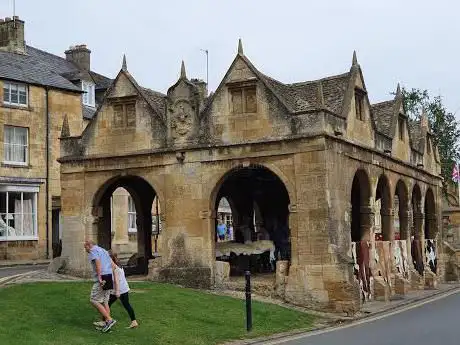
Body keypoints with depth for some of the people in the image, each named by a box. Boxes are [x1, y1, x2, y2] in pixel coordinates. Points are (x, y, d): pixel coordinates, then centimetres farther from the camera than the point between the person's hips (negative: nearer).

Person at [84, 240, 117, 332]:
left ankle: (109, 320, -10)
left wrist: (99, 277, -24)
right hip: (109, 277, 9)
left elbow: (98, 262, -20)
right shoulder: (103, 250, 24)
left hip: (102, 278, -9)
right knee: (104, 302, 13)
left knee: (94, 301, -4)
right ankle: (106, 323, 11)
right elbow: (112, 264, 22)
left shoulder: (93, 250, -3)